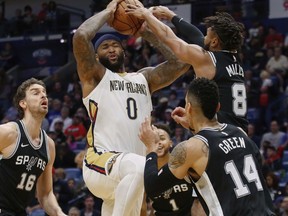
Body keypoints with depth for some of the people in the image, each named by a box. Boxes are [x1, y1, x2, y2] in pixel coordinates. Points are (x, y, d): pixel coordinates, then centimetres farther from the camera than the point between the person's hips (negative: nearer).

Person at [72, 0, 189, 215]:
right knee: (140, 167, -38)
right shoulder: (95, 76, 9)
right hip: (101, 164, -6)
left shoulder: (144, 78, 25)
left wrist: (147, 32, 16)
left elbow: (180, 62, 13)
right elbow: (81, 36, -8)